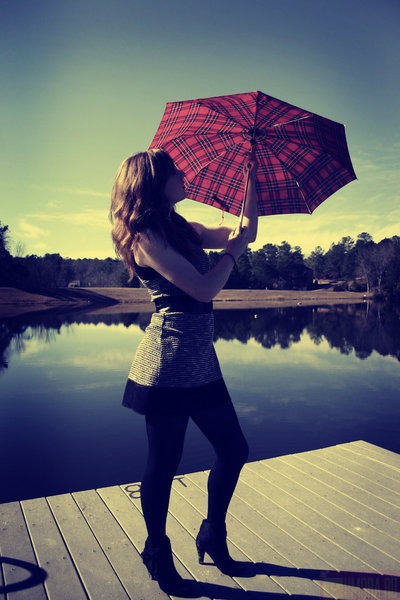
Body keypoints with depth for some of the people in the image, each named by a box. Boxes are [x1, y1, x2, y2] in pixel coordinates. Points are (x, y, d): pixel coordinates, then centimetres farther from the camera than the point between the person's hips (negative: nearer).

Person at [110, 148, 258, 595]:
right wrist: (233, 250, -4)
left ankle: (213, 537, 36)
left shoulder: (180, 229, 14)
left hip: (200, 361, 9)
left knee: (233, 450, 14)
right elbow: (205, 288, -20)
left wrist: (250, 177, 18)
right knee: (163, 463, 7)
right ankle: (158, 555, 31)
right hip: (168, 363, -9)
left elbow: (247, 231, 19)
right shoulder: (146, 236, -12)